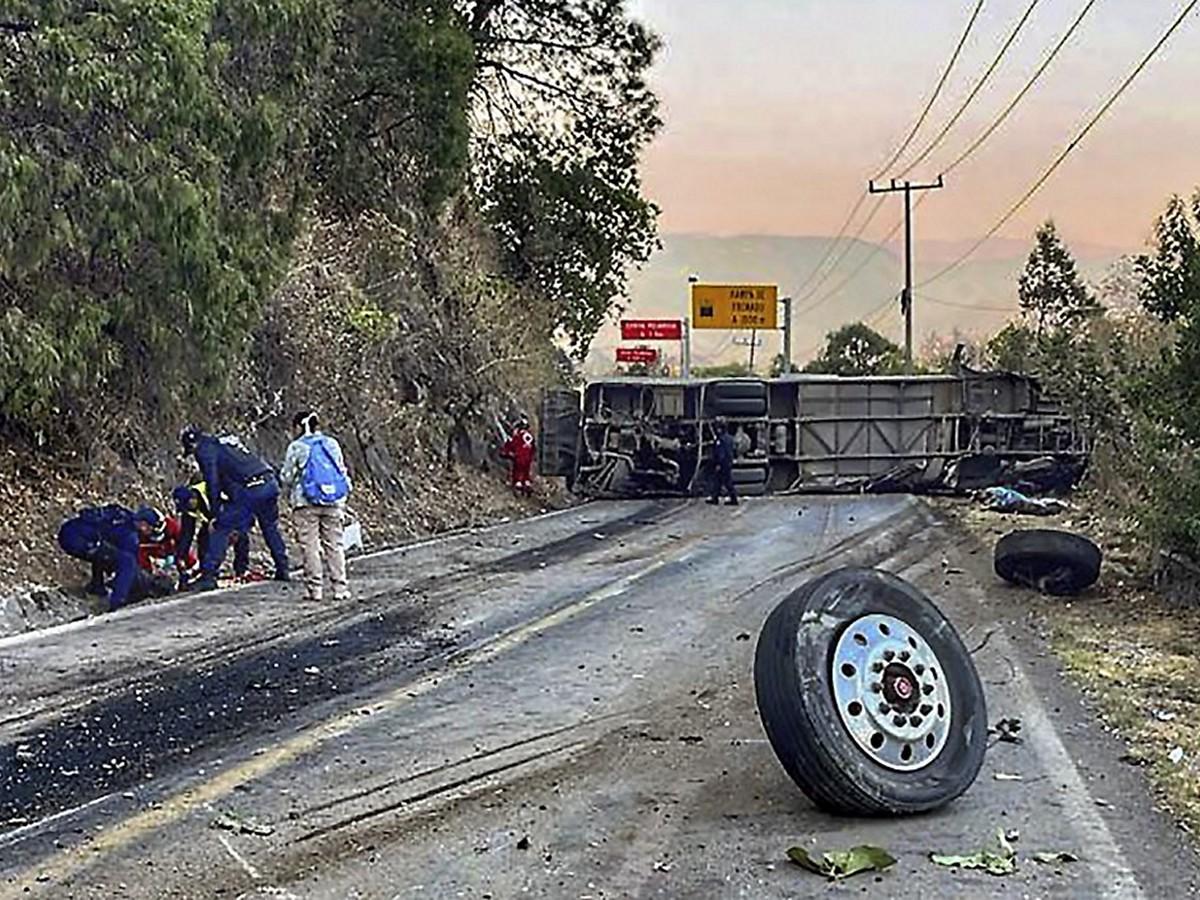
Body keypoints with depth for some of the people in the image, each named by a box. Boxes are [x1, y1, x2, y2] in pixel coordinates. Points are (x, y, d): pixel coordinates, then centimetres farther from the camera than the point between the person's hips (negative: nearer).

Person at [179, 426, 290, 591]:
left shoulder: (204, 450, 5)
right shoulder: (226, 440, 30)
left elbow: (212, 483, -5)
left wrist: (217, 512, -1)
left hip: (249, 490, -8)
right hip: (270, 483, 8)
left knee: (221, 530, 0)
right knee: (270, 528, 26)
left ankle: (208, 576, -4)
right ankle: (283, 570, 32)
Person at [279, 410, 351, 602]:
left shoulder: (297, 447, -3)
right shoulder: (332, 444, 9)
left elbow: (286, 476, 1)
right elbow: (343, 472, 13)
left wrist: (291, 495, 20)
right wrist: (342, 501, 21)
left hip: (306, 502, -4)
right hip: (334, 501, 4)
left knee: (310, 545, 2)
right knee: (334, 543, 7)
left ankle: (315, 588, 0)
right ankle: (340, 587, 5)